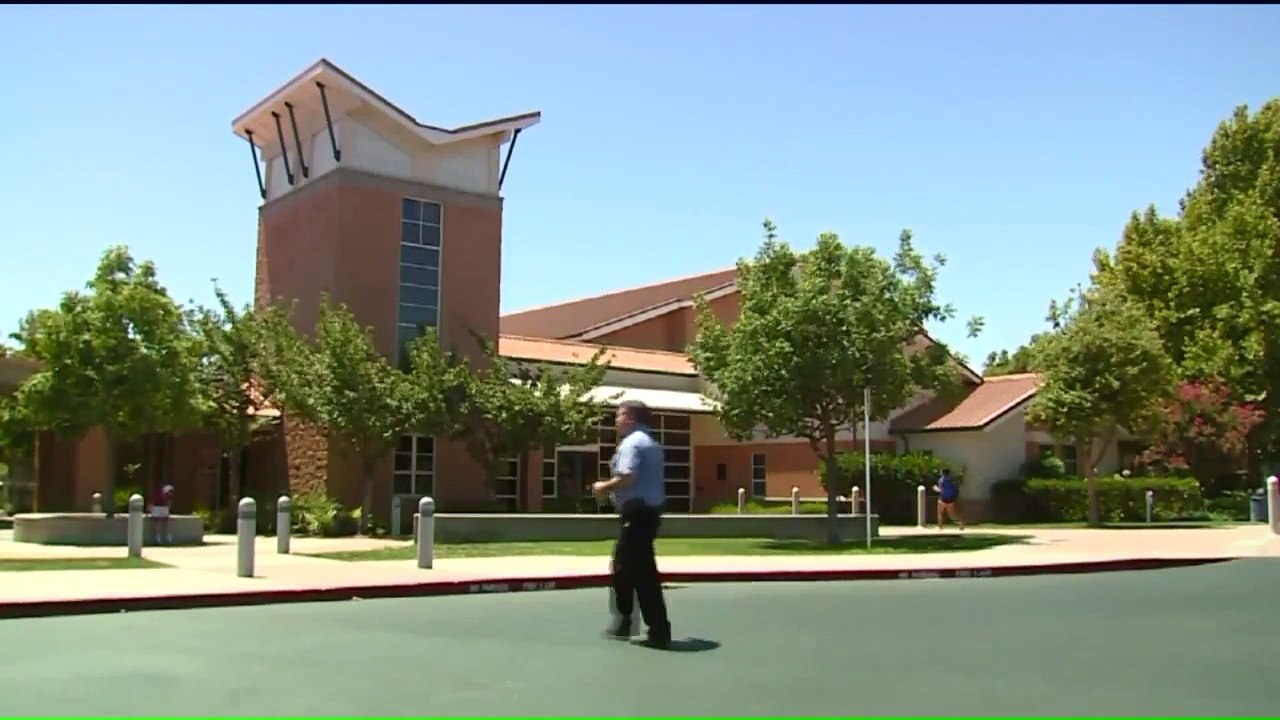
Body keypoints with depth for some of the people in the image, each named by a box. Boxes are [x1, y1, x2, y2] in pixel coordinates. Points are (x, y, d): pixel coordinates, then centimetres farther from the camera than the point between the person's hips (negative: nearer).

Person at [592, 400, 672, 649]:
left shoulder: (631, 443, -13)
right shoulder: (651, 444, 19)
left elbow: (627, 477, -25)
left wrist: (605, 487, -9)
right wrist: (612, 489, 19)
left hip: (637, 513, -11)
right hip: (649, 510, 11)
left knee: (642, 572, -7)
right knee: (624, 567, 21)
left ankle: (659, 631, -5)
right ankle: (622, 623, 30)